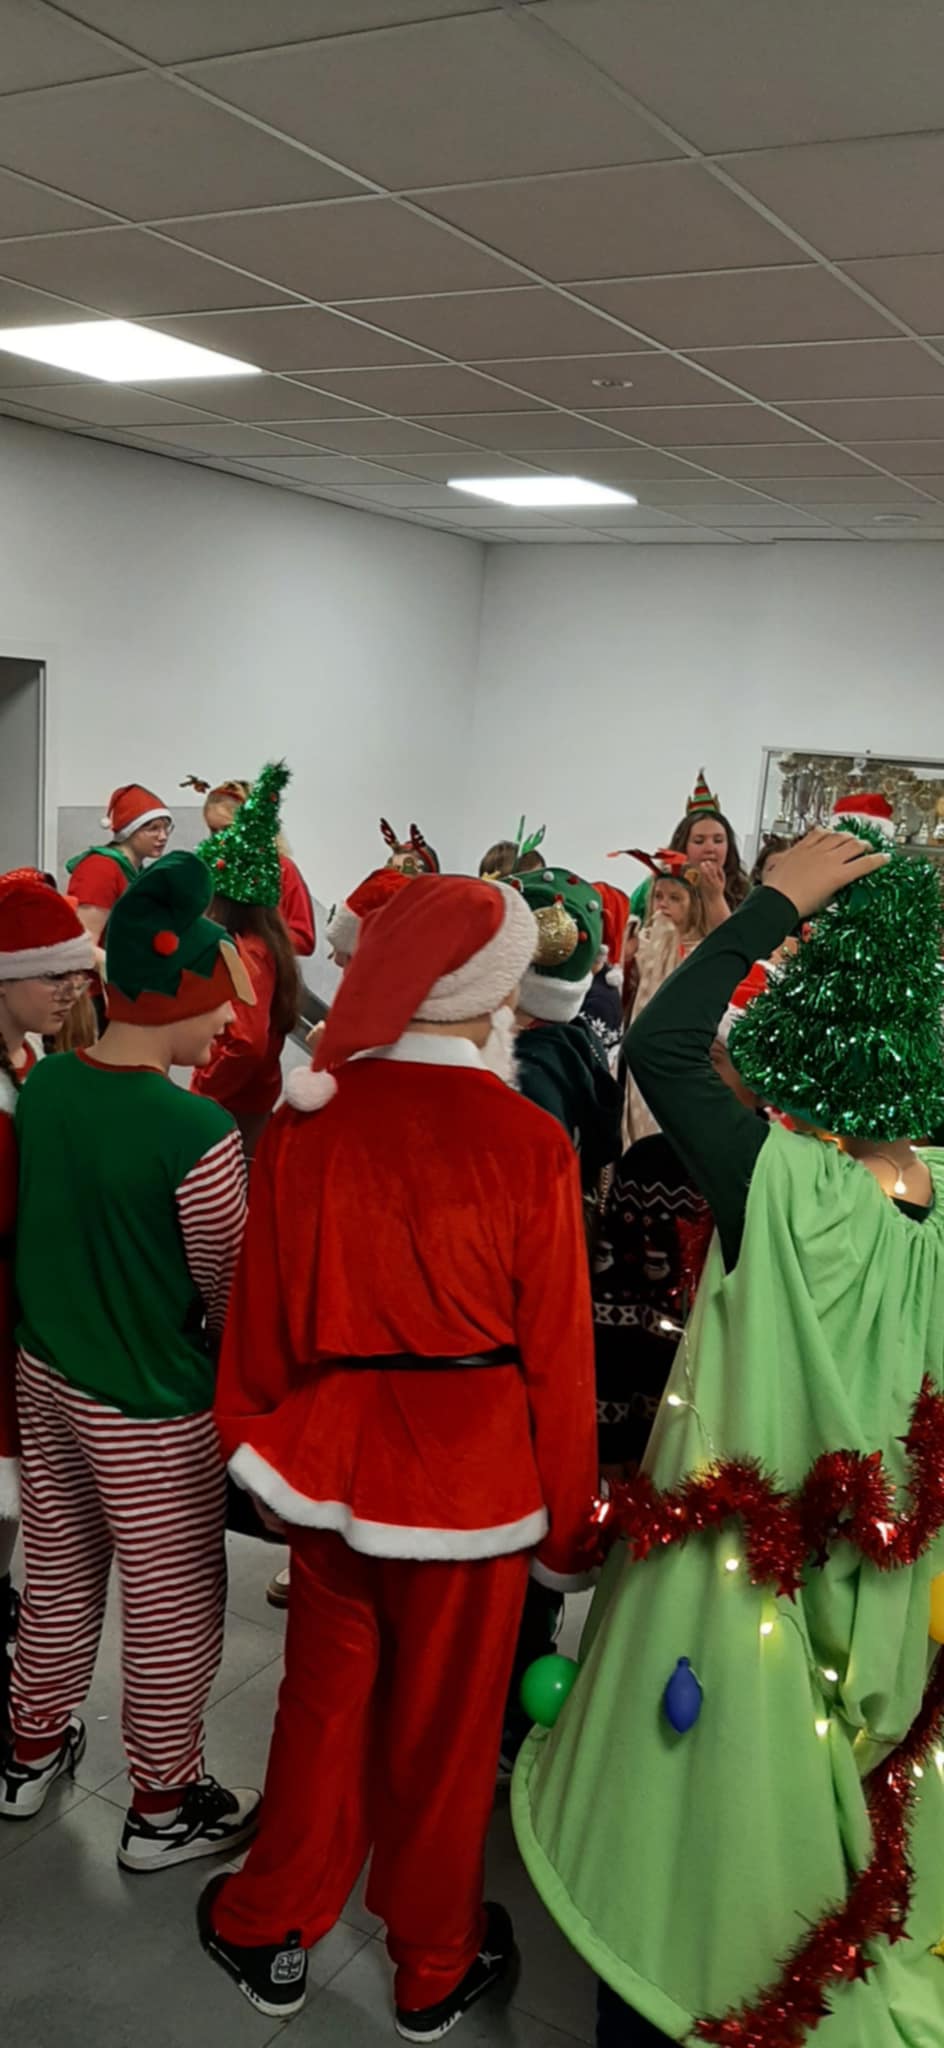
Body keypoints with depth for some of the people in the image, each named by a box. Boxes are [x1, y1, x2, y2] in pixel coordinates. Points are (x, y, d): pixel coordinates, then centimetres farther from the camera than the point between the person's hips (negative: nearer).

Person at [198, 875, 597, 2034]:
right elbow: (555, 1352, -11)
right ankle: (433, 1971, 38)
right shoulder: (529, 1144, -18)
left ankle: (273, 1935, 41)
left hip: (331, 1455, 3)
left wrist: (259, 1442, 15)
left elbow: (263, 1309, -1)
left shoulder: (307, 1120, -10)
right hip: (472, 1470, -2)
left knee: (325, 1699, 22)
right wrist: (563, 1520, 2)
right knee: (445, 1723, 17)